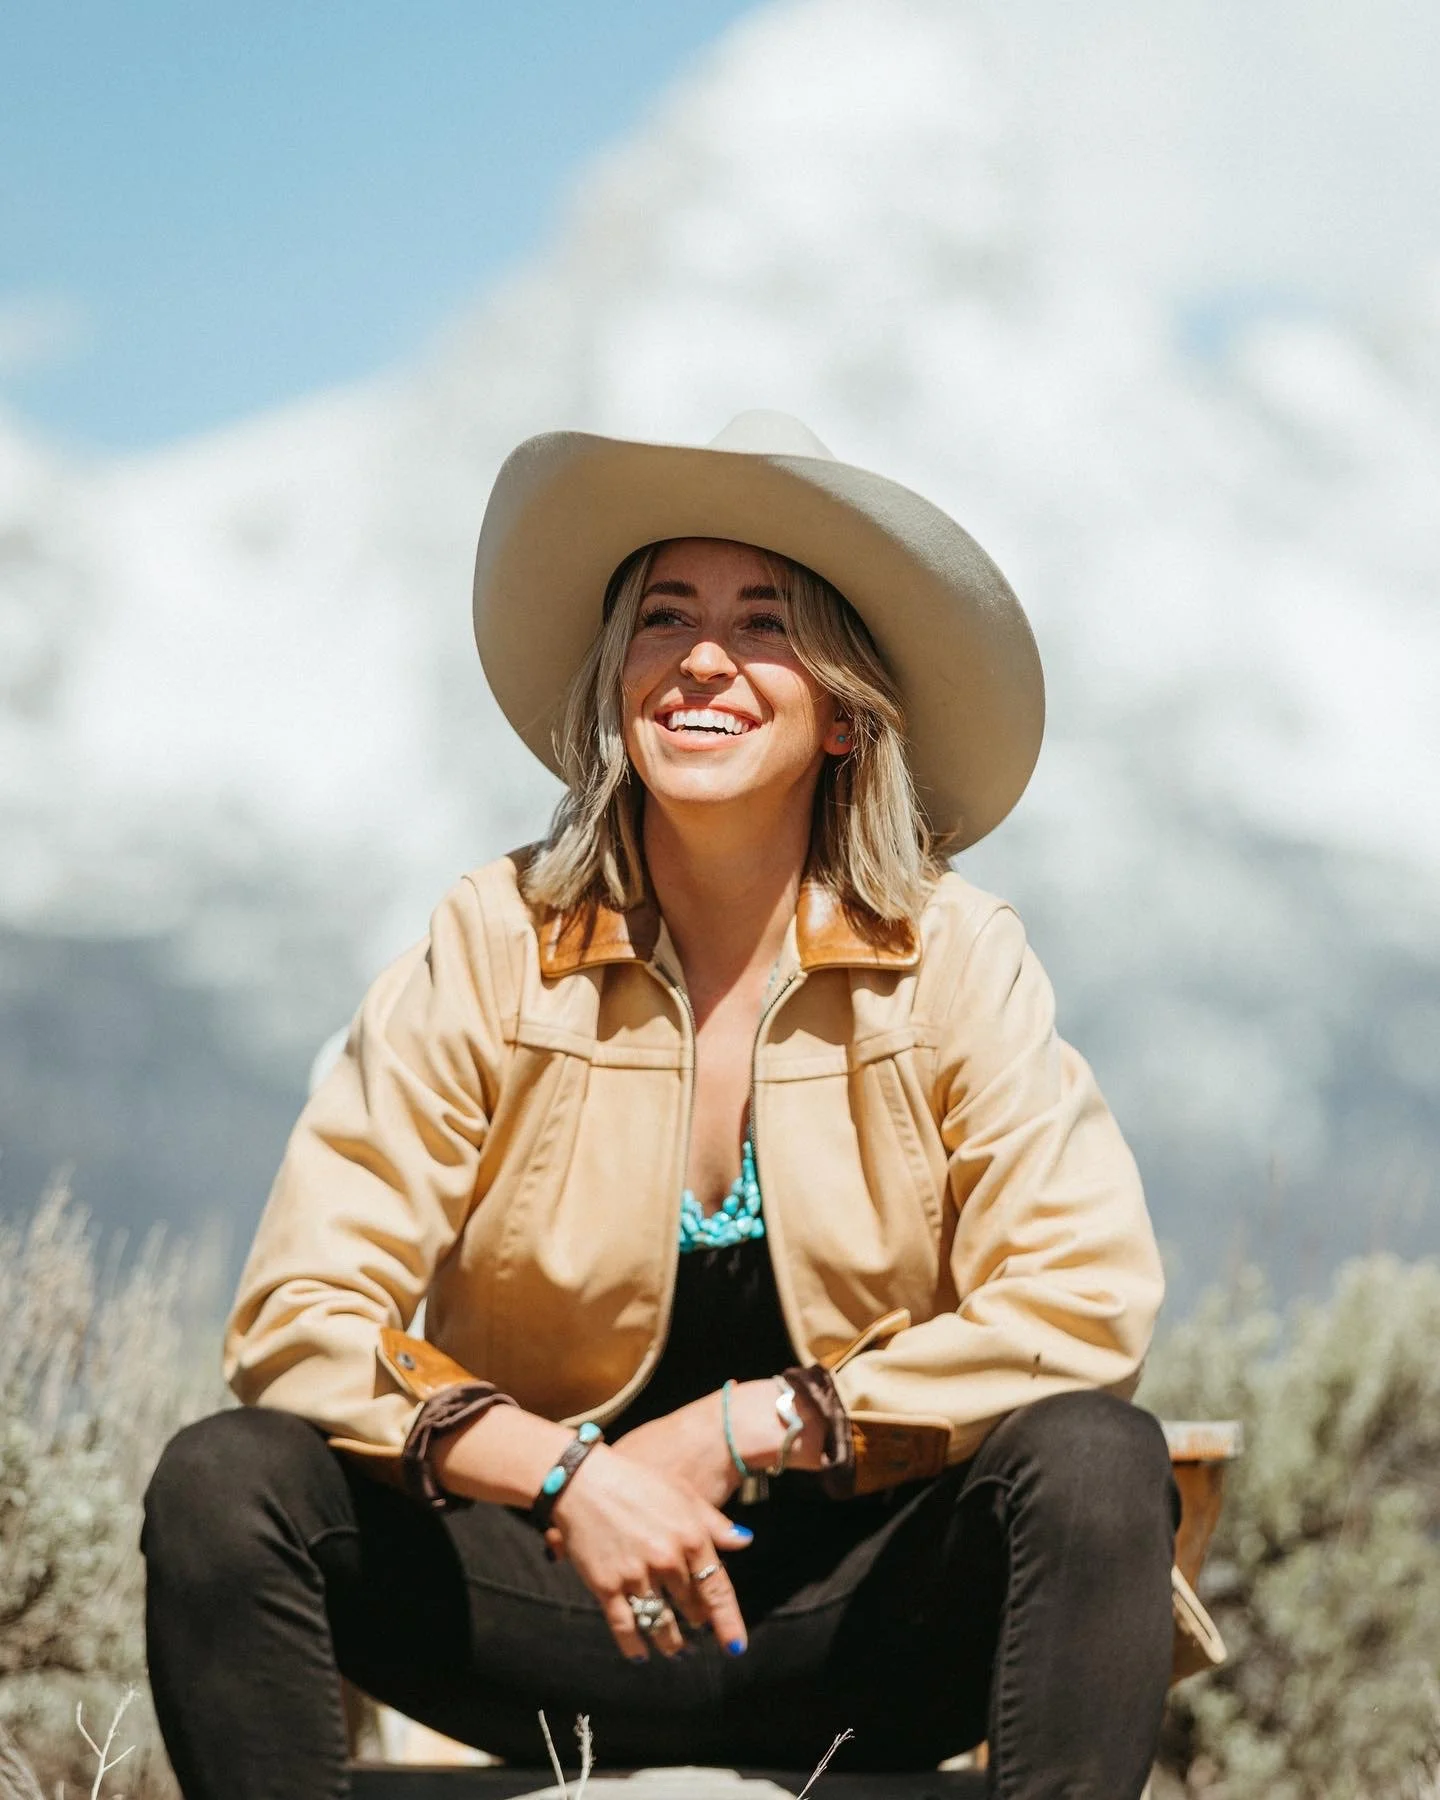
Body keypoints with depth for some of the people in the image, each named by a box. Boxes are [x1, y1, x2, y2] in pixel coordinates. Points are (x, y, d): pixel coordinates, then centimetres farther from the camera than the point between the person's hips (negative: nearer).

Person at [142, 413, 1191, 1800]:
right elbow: (297, 1315, -11)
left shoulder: (951, 959, -5)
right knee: (224, 1487, -24)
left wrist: (750, 1427, -18)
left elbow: (1087, 1303, -13)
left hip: (863, 1630, 0)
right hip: (564, 1610, 0)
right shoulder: (490, 952, -5)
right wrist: (565, 1476, -26)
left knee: (1097, 1459, -29)